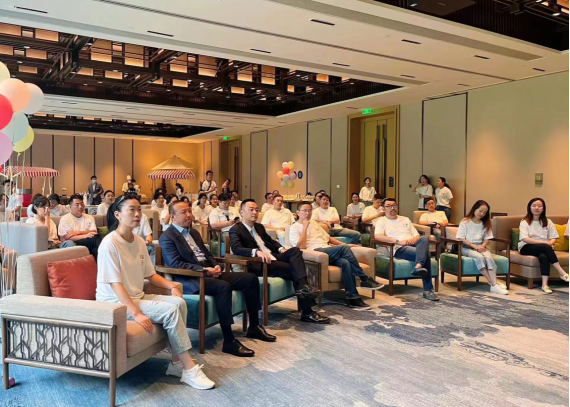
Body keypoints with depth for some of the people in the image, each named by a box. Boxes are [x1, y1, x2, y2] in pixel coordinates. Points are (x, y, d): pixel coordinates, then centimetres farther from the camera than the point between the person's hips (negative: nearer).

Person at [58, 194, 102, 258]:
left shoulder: (90, 217, 20)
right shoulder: (65, 219, 7)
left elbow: (94, 233, 5)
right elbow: (65, 238, -5)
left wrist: (78, 232, -9)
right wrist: (84, 236, -17)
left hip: (88, 244, 3)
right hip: (73, 245, -3)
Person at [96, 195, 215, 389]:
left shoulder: (139, 242, 6)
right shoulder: (109, 244, -18)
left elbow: (150, 274, 14)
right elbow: (116, 285, -22)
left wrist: (171, 286, -3)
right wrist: (137, 314, -29)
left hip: (138, 297, 8)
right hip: (115, 303, -8)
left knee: (179, 303, -13)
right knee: (170, 311, -22)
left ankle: (177, 363, -5)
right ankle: (189, 369, -13)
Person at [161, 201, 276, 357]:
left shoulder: (194, 232, 20)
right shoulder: (167, 237, -6)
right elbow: (175, 264, -17)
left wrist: (216, 266, -1)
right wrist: (204, 269, -22)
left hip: (209, 272, 9)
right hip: (190, 279, -9)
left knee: (251, 278, -3)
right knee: (223, 287, -37)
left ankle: (254, 327, 8)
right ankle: (229, 341, -29)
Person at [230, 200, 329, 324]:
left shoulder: (259, 227, 22)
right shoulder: (235, 230, -3)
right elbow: (236, 249, -21)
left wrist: (280, 248, 9)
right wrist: (256, 252, -39)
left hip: (273, 258, 8)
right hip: (258, 264, -8)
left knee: (295, 251, -20)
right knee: (294, 269, -24)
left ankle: (303, 286, -39)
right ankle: (307, 312, -22)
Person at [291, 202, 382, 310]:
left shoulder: (314, 223, 27)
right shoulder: (294, 228, 6)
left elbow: (328, 238, 29)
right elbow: (301, 246, -10)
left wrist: (344, 244, 16)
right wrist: (305, 227, -6)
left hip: (328, 251, 6)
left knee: (346, 263, -28)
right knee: (344, 248, -28)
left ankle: (353, 299, -27)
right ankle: (364, 279, -20)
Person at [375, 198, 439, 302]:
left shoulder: (405, 219, 31)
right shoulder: (382, 221, 13)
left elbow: (417, 235, 24)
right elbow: (378, 236, -8)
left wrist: (413, 240, -3)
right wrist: (398, 241, -15)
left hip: (413, 245, 5)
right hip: (399, 249, -5)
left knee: (424, 239, -32)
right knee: (425, 254, -31)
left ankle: (418, 266, -48)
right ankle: (428, 289, -34)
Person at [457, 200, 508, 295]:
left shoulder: (486, 224, 16)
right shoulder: (465, 222, 0)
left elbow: (487, 238, 10)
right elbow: (460, 238, -7)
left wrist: (482, 246, -12)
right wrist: (474, 246, -16)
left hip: (481, 247, 4)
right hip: (467, 247, -4)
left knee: (489, 257, -31)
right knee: (480, 257, -35)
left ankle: (494, 284, -41)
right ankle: (493, 283, -37)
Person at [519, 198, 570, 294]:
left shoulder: (548, 222, 13)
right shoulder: (525, 222, 1)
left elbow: (554, 238, 6)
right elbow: (524, 239, -14)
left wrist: (550, 243, -19)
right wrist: (544, 242, -24)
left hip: (544, 248, 3)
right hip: (527, 248, -2)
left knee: (543, 256, -36)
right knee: (545, 247, -35)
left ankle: (545, 284, -41)